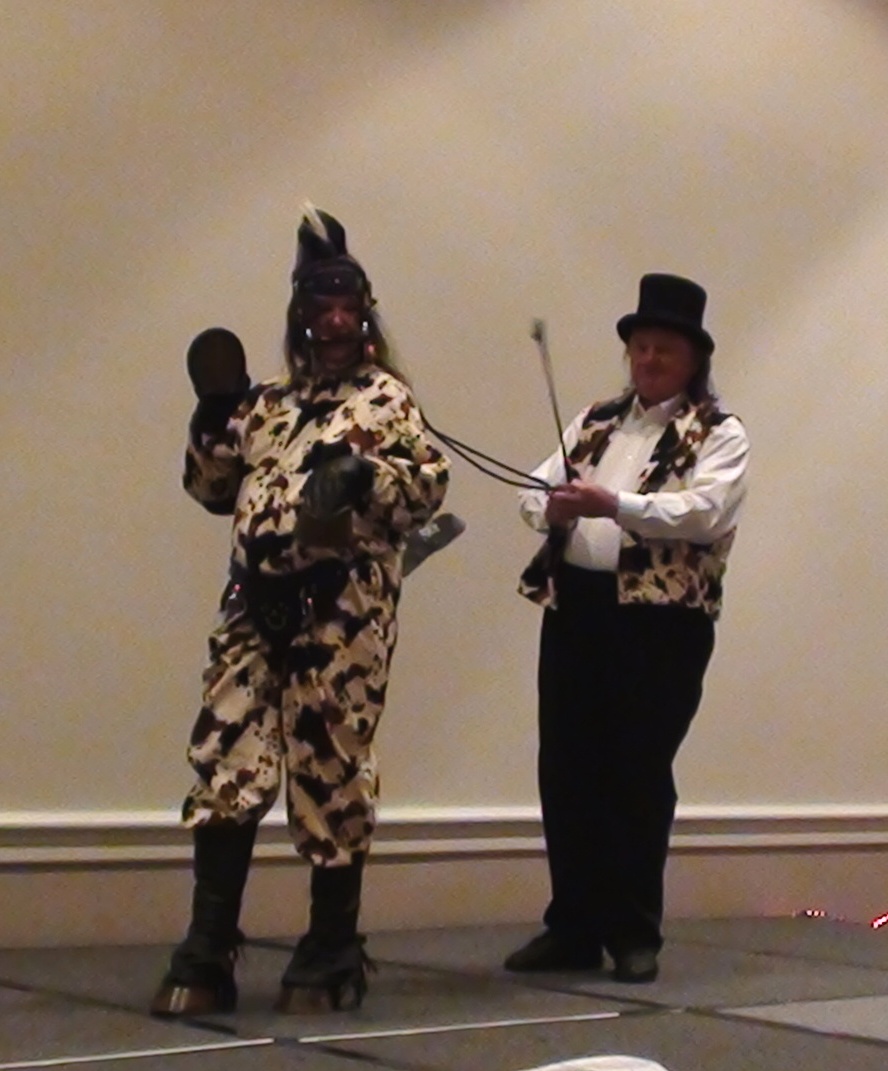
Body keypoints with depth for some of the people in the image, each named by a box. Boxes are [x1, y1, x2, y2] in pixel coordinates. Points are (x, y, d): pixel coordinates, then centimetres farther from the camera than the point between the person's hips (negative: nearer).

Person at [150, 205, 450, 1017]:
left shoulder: (386, 397, 5)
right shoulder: (270, 403, 20)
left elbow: (430, 484, -5)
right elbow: (213, 488, 23)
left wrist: (362, 473, -21)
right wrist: (216, 414, 8)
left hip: (341, 611, -5)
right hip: (255, 605, 5)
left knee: (330, 769, -1)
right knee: (226, 764, -3)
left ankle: (331, 953, 11)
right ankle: (207, 956, 1)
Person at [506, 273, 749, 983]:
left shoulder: (718, 436, 3)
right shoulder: (594, 424, 20)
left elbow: (706, 513, -15)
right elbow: (537, 492, 12)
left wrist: (614, 505, -26)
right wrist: (551, 505, -12)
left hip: (661, 623, -5)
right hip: (575, 609, 5)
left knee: (640, 778, 0)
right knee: (566, 773, 6)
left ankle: (635, 935, 12)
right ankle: (573, 928, 16)